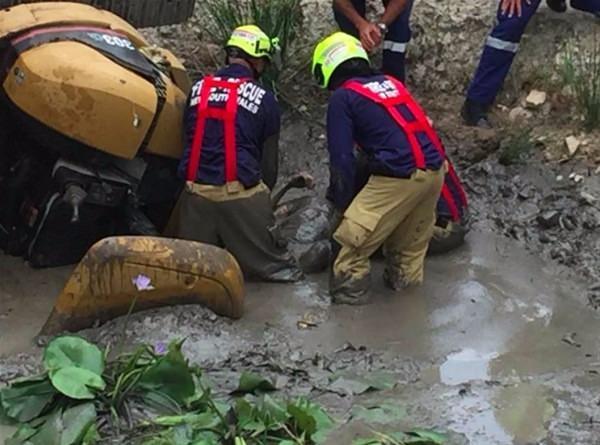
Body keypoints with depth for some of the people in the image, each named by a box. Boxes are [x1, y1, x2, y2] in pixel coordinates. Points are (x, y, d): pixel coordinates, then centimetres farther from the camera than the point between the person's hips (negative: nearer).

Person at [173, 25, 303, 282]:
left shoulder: (198, 89, 12)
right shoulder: (264, 99, 3)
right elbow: (269, 156, 10)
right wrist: (265, 192, 26)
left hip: (196, 190, 3)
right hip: (241, 193, -3)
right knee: (272, 262, 4)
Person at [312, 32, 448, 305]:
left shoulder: (342, 97, 2)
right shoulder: (391, 83, 20)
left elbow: (341, 158, -1)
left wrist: (341, 204, 9)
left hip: (400, 176, -7)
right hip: (435, 168, 7)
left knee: (354, 233, 7)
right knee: (413, 232, 26)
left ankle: (349, 288, 15)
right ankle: (405, 277, 38)